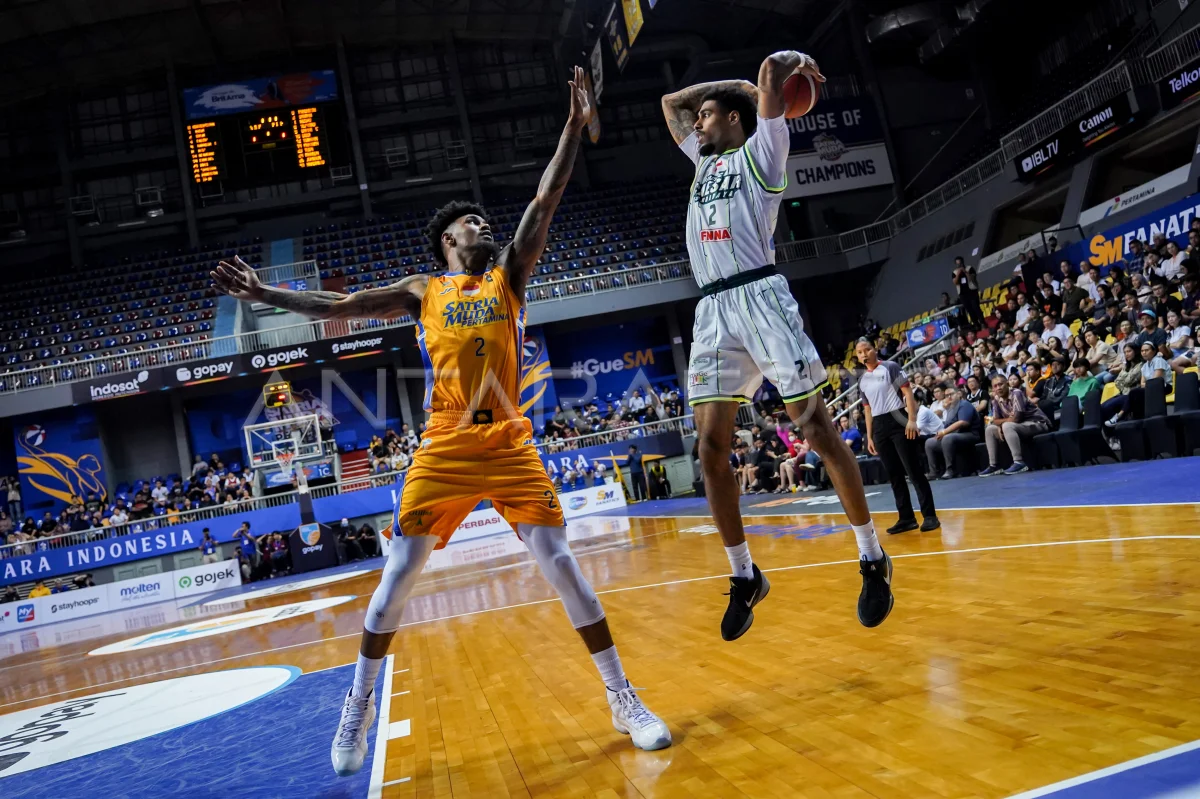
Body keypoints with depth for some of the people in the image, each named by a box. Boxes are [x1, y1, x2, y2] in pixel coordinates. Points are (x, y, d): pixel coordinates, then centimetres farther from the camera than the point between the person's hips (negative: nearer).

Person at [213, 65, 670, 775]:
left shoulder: (509, 275, 12)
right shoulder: (423, 291, 14)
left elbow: (547, 200, 3)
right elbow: (340, 306, 16)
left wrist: (576, 123, -3)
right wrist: (265, 294, 13)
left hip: (511, 447, -1)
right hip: (444, 451, 1)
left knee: (562, 564, -7)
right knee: (398, 577, 2)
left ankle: (625, 701, 5)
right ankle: (359, 708, 21)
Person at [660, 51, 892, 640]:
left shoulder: (760, 150, 10)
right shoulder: (703, 160, 28)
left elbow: (773, 69, 0)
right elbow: (669, 101, 39)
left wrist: (795, 62, 20)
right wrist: (733, 82, 34)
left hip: (759, 297, -6)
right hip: (712, 311, 6)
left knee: (817, 428, -7)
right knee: (710, 448, -2)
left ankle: (873, 559, 4)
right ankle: (744, 576, 9)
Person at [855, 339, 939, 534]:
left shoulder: (891, 367, -1)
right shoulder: (862, 380, 16)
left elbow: (907, 392, -6)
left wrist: (912, 420, -16)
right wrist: (869, 437, 14)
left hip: (898, 421, -6)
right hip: (879, 428, 6)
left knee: (914, 471, -7)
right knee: (893, 475, 6)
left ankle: (929, 516, -4)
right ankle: (907, 518, 12)